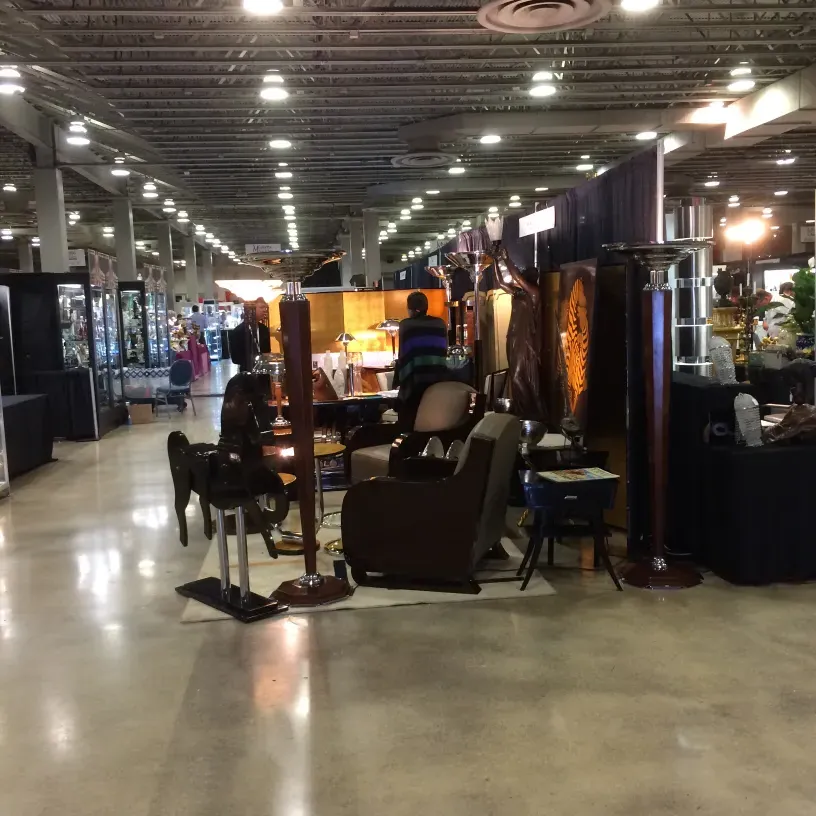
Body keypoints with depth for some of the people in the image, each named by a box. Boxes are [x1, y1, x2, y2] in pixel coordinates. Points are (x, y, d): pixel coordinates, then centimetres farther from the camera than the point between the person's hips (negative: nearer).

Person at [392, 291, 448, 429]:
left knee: (410, 425, 2)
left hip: (415, 380, -4)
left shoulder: (406, 325, 1)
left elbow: (403, 356, 1)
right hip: (439, 378, 4)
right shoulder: (440, 324, 11)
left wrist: (397, 381, 8)